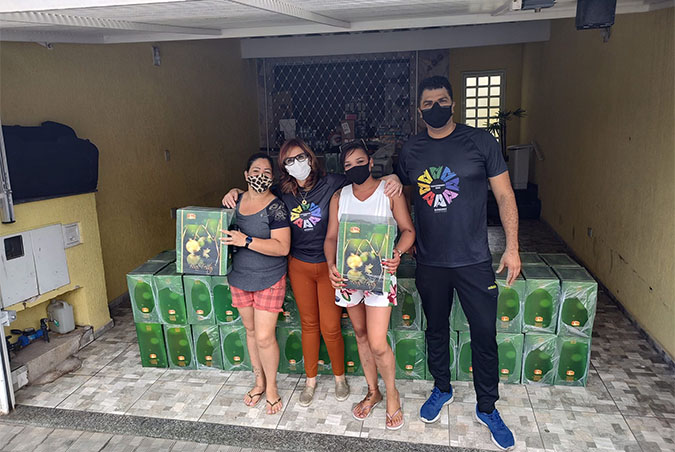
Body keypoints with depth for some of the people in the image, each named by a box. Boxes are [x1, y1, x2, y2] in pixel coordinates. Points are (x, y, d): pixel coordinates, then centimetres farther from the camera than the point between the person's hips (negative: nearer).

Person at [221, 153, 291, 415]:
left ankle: (271, 386, 20)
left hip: (269, 280, -5)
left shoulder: (275, 207, -15)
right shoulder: (236, 201, 4)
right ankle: (259, 380, 35)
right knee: (251, 330, 17)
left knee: (265, 336, -4)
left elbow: (282, 247, -23)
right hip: (240, 278, 6)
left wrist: (246, 240, -27)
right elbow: (227, 233, 21)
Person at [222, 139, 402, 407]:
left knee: (330, 328, 3)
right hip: (299, 266, 3)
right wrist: (236, 192, -1)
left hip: (329, 265, -3)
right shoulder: (283, 193, 0)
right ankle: (310, 380, 34)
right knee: (308, 324, 16)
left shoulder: (332, 184, -12)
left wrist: (391, 178, -27)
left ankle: (339, 377, 30)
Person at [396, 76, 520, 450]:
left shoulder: (480, 141, -5)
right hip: (429, 262, 3)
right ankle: (442, 389, 39)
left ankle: (487, 407, 26)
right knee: (436, 329, 17)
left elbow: (504, 195, -2)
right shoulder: (411, 151, 3)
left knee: (485, 335, 6)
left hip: (473, 260, -2)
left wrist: (512, 247, -6)